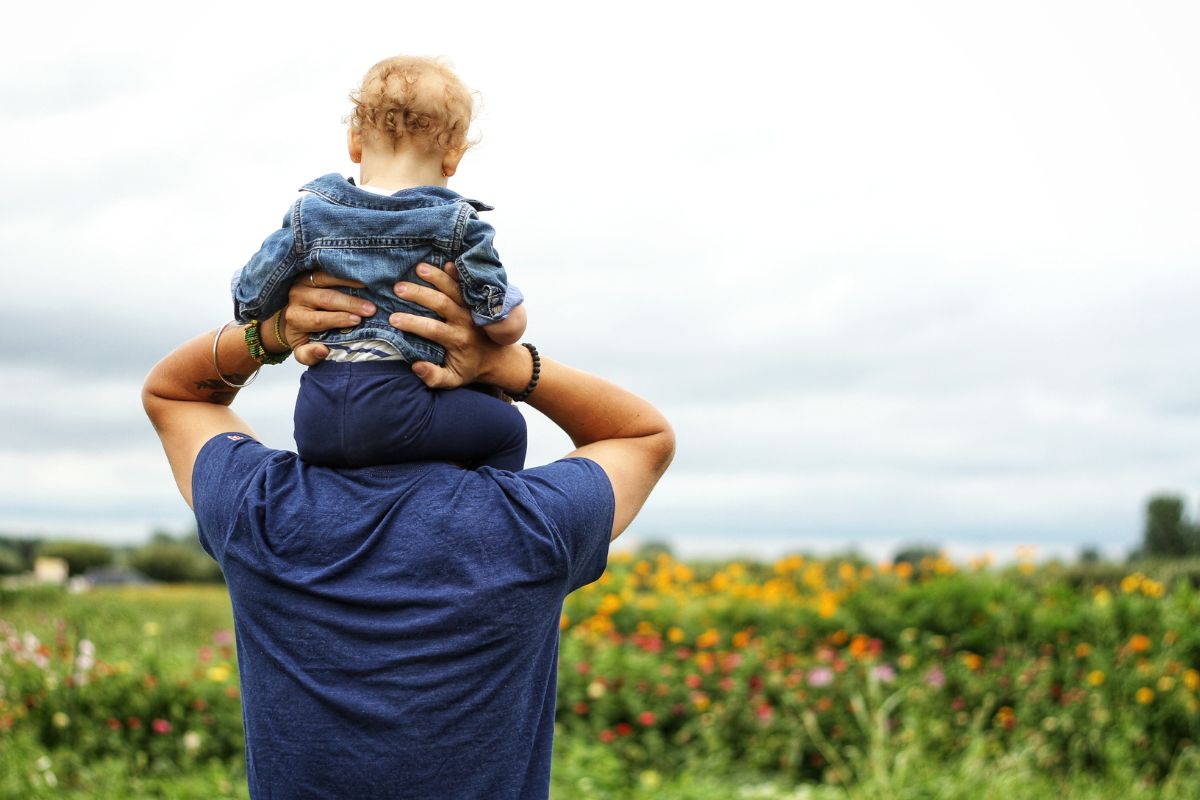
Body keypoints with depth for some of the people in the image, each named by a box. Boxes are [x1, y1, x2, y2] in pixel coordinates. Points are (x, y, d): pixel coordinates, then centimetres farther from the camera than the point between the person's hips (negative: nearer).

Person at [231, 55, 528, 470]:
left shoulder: (308, 216, 6)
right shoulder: (458, 225, -2)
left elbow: (249, 300, 9)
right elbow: (506, 325, -6)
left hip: (314, 420, 4)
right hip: (395, 411, -4)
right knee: (506, 427, 11)